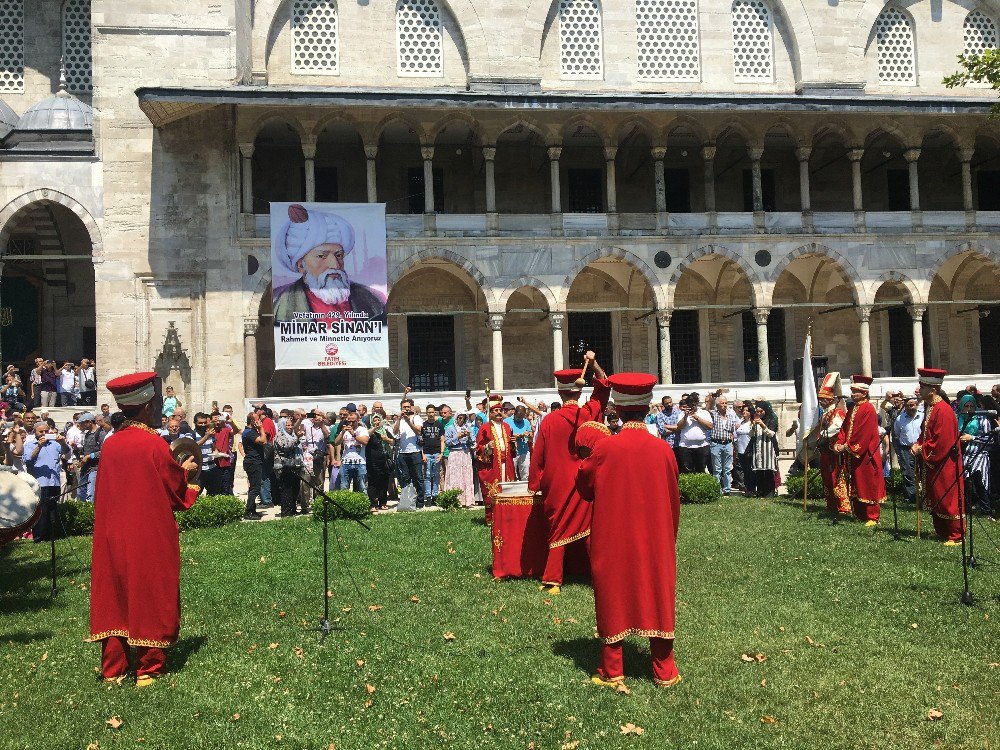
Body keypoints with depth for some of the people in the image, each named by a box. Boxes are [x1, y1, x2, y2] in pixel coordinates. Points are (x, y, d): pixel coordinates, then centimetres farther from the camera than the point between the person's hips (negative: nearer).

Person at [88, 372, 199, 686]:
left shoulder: (109, 444, 2)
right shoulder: (154, 445, -15)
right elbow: (177, 494, -8)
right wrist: (184, 471, 10)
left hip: (113, 537, 5)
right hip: (151, 537, -5)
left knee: (114, 597, 12)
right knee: (150, 598, 6)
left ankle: (113, 669, 18)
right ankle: (148, 668, 13)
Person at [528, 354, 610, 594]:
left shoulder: (549, 421, -9)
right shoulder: (589, 414, -7)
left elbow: (538, 457, -3)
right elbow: (604, 386, 8)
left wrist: (535, 484, 9)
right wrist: (594, 364, -1)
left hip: (557, 486, -1)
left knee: (558, 531, 9)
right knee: (591, 531, 10)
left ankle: (552, 580, 5)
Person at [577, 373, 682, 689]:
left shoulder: (605, 449, -14)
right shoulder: (663, 449, -8)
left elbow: (583, 487, 1)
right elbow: (673, 500, 2)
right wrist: (670, 537, 16)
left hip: (612, 540, -1)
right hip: (656, 540, 1)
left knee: (613, 599, 10)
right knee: (657, 597, 13)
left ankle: (612, 672, 17)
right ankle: (664, 672, 20)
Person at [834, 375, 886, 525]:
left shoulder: (868, 409, -13)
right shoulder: (853, 408, 13)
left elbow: (863, 434, -19)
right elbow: (845, 427, 12)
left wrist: (847, 446, -16)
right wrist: (839, 443, -2)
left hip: (865, 455, -9)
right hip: (852, 453, 9)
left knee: (868, 486, -2)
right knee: (855, 484, 12)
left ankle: (872, 517, 3)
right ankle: (859, 514, 20)